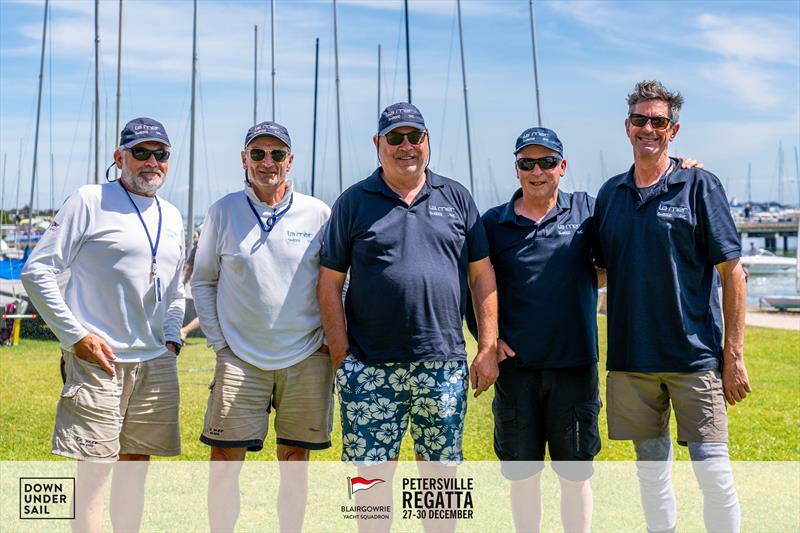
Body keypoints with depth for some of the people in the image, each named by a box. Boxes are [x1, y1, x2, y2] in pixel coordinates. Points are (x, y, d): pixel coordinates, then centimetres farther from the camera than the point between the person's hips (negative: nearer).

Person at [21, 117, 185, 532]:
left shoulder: (172, 217, 15)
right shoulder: (90, 202, -4)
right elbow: (37, 271, -7)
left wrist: (172, 339, 10)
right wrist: (77, 335, -12)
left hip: (157, 364, 6)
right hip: (98, 361, -6)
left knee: (136, 463, 12)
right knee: (94, 467, -5)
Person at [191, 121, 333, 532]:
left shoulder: (317, 213, 2)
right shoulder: (223, 211, 3)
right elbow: (202, 281, 9)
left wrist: (328, 339, 2)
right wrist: (218, 341, 2)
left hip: (306, 360, 1)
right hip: (241, 359, 0)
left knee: (295, 460, 9)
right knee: (225, 460, -3)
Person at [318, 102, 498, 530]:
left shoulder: (456, 198, 10)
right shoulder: (353, 202, 4)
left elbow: (482, 275, 9)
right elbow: (329, 283, 3)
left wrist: (487, 348, 2)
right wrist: (341, 357, -5)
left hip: (443, 366, 2)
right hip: (370, 369, -1)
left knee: (439, 468, 10)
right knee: (373, 472, 3)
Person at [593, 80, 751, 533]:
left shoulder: (700, 186, -3)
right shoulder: (610, 194, 9)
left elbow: (732, 273, -4)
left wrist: (734, 355, -9)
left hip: (695, 355, -4)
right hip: (631, 359, 4)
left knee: (713, 470, -3)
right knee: (651, 468, 12)